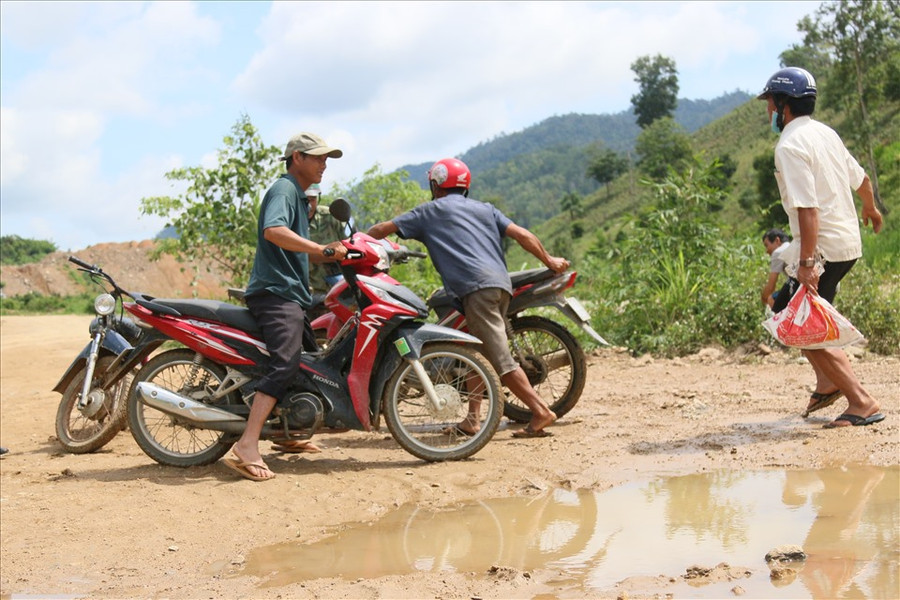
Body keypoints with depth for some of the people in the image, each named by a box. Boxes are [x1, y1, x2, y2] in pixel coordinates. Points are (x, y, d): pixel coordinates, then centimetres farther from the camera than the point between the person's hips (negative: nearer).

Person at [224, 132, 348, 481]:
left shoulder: (299, 197, 25)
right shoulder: (283, 189, -8)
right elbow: (273, 231, -29)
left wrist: (336, 253, 13)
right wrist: (324, 249, -30)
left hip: (291, 295, 11)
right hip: (276, 292, -11)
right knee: (286, 363, -25)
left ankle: (286, 435, 32)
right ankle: (248, 445, -33)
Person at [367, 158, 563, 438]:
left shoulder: (430, 211, 15)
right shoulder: (485, 208, 26)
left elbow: (382, 229, 17)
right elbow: (522, 234, 16)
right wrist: (549, 260, 25)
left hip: (476, 287, -7)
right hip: (502, 283, 7)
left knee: (500, 358, -10)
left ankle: (540, 411, -15)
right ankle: (472, 420, 14)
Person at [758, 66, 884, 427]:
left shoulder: (790, 146, -17)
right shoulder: (825, 133, 11)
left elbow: (808, 208, -26)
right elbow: (861, 178, 23)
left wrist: (806, 263, -29)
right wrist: (870, 210, 44)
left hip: (823, 247, -10)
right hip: (849, 242, 10)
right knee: (786, 309, 22)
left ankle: (862, 403, -6)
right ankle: (828, 383, 22)